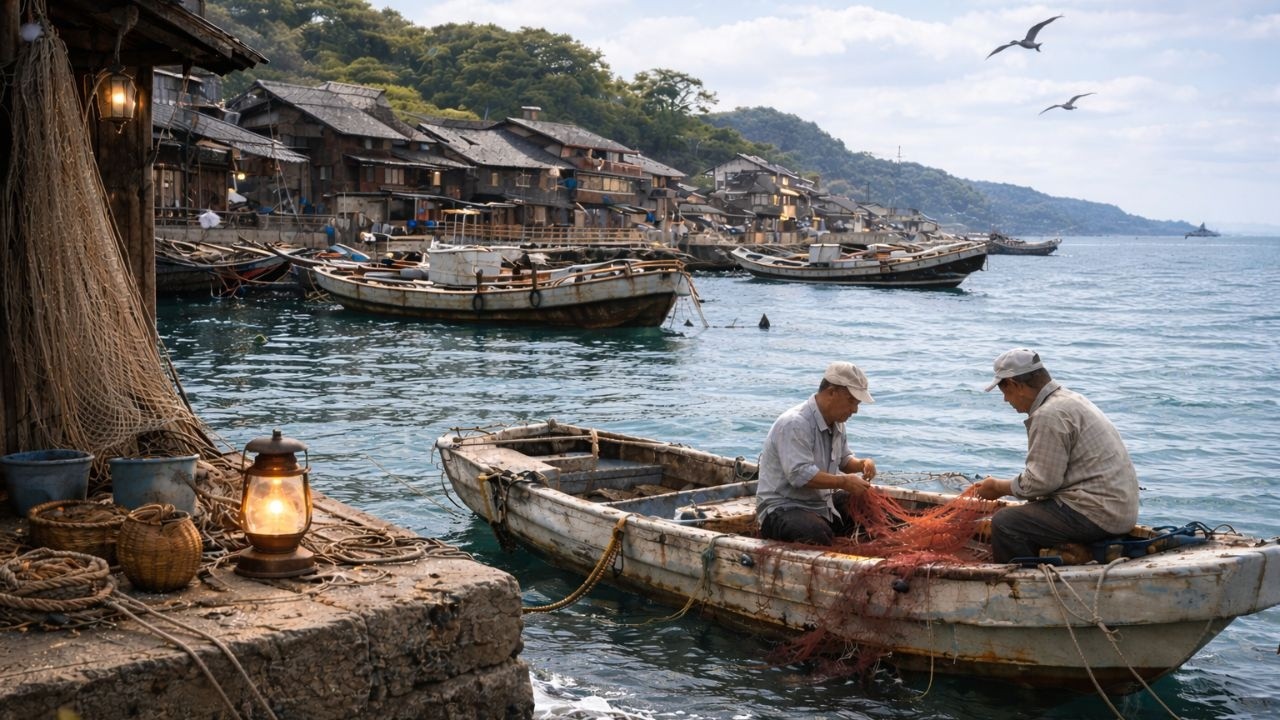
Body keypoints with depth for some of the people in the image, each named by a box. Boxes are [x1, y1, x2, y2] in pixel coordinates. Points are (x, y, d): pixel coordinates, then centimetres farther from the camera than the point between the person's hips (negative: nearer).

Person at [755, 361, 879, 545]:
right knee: (818, 535, -37)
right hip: (782, 507, -9)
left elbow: (843, 459, 24)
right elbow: (800, 475, -30)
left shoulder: (836, 423, 10)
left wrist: (862, 463, 1)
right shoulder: (794, 424, -22)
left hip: (821, 503, 10)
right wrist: (844, 482, -25)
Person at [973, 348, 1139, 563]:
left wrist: (999, 487, -1)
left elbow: (1041, 481, -16)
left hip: (1098, 514, -11)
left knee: (1005, 523, -14)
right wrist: (1004, 485, 14)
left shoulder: (1049, 415, -16)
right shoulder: (1071, 399, 16)